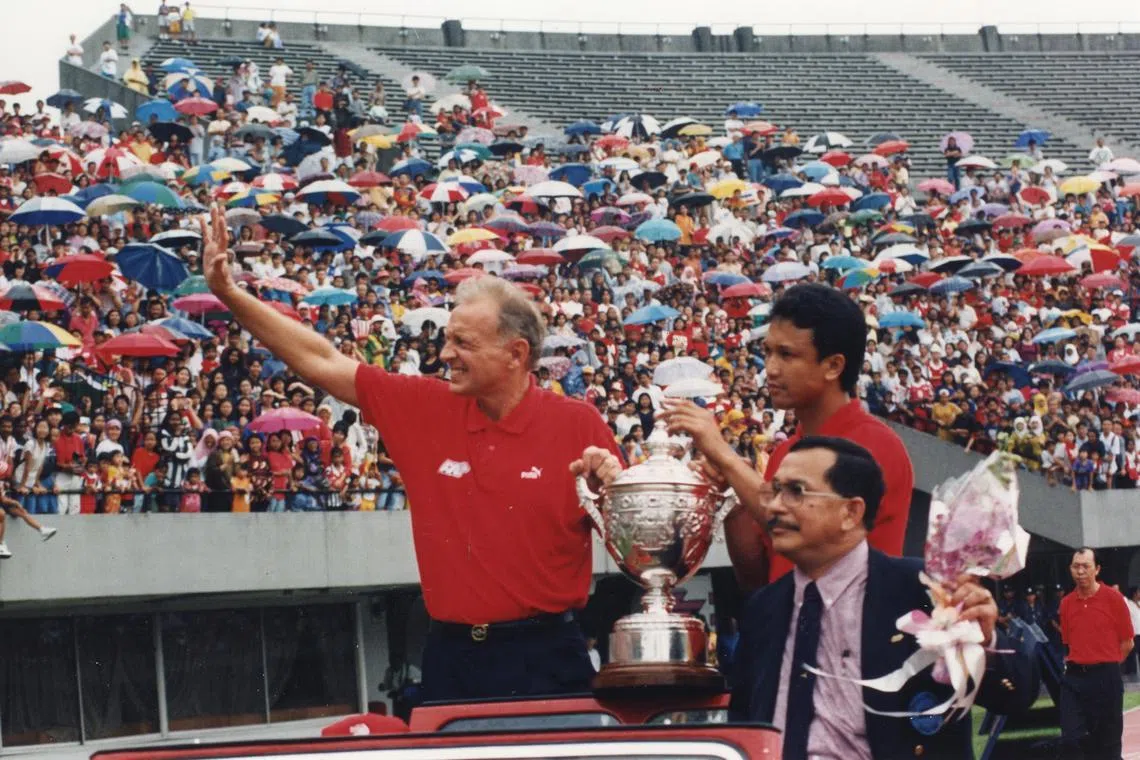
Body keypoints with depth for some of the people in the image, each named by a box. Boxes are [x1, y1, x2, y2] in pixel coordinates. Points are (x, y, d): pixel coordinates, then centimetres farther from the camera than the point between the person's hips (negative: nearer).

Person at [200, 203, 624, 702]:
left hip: (545, 660, -3)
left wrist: (608, 488, -20)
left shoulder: (577, 426, -4)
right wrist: (230, 295, 5)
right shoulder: (425, 408, 5)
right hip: (452, 657, 3)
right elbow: (321, 363, 7)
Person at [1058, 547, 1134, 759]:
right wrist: (1077, 663, 7)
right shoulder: (1066, 603, 7)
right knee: (1071, 738, -5)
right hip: (1074, 678, 4)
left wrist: (1106, 665, 3)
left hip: (1105, 678, -4)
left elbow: (1127, 643, -1)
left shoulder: (1113, 598, -5)